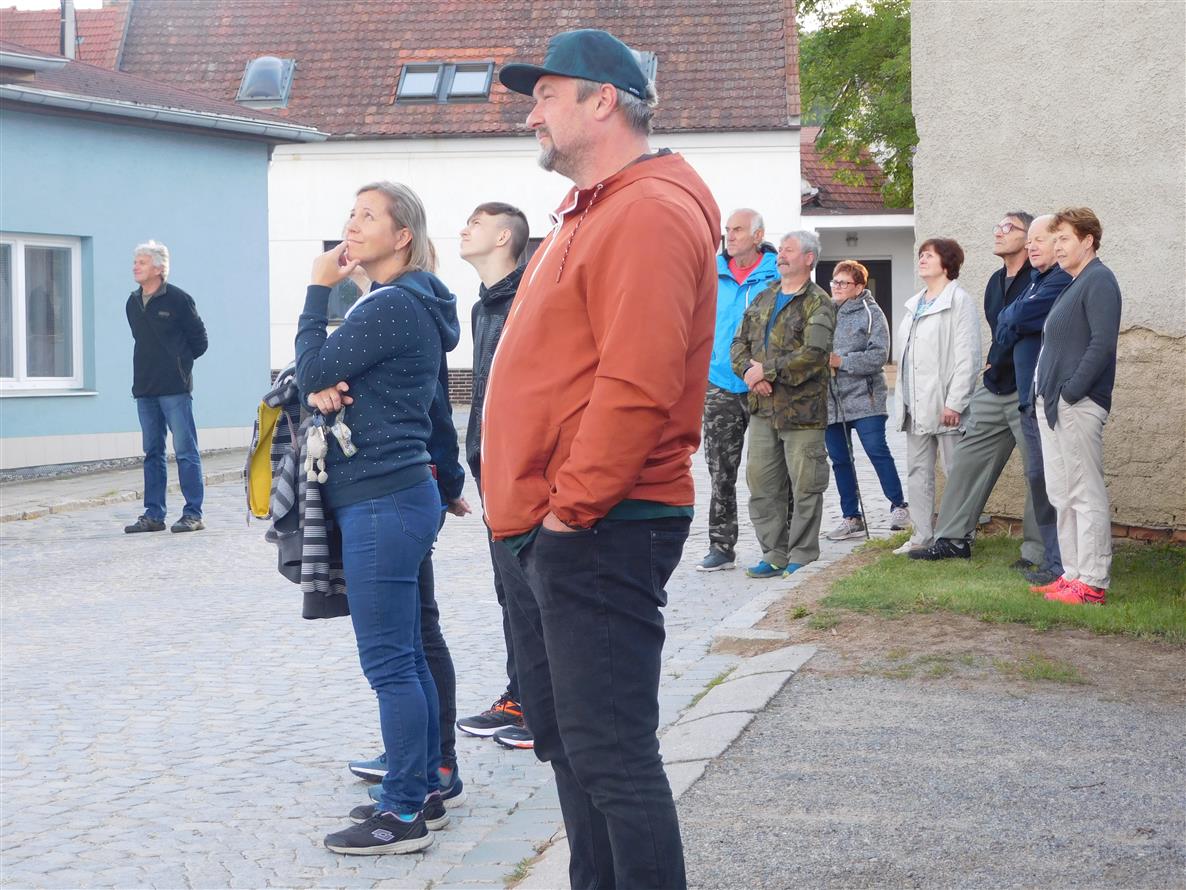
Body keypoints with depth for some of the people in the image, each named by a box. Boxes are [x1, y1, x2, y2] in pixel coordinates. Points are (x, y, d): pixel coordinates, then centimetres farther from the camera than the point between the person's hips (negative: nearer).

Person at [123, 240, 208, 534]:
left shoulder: (178, 299, -5)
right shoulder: (132, 303, 12)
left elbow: (199, 341, 0)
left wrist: (179, 362, 5)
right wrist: (151, 366, 15)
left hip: (175, 388, -7)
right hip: (144, 389, 7)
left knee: (185, 451, -6)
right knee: (152, 453, 9)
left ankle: (193, 514, -4)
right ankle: (153, 514, 13)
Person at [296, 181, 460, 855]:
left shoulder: (393, 305, -15)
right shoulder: (403, 302, 16)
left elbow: (313, 369, -15)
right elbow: (322, 376, 15)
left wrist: (320, 288, -6)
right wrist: (324, 386, -9)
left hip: (382, 502, -10)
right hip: (398, 495, 10)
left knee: (389, 663, -6)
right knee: (406, 656, 15)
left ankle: (405, 815, -1)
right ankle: (425, 792, 22)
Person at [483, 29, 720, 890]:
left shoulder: (650, 212, -14)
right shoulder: (590, 211, 19)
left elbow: (637, 385, -24)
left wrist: (573, 504, -19)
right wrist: (534, 507, 17)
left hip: (598, 530, -11)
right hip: (545, 529, 11)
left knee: (609, 753, -8)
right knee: (567, 741, 17)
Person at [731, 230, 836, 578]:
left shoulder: (818, 304, -5)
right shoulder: (763, 299, 17)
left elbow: (813, 354, -18)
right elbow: (740, 342, 14)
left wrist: (766, 370, -15)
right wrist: (748, 370, -7)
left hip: (802, 409, -6)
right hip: (762, 407, 7)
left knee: (805, 486, -1)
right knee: (762, 483, 7)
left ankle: (802, 558, 7)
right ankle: (774, 555, 16)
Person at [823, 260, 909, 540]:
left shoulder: (871, 313, -4)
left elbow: (879, 355, -14)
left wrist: (841, 361, -18)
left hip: (864, 398, -6)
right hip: (830, 399, 6)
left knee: (877, 450, -8)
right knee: (839, 459, 8)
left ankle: (898, 506, 6)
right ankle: (851, 517, 17)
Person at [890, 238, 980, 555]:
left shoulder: (959, 301, -8)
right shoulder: (914, 305, 18)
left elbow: (967, 356, -14)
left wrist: (954, 403, -19)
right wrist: (903, 400, 14)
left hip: (945, 406, -9)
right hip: (916, 406, 9)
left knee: (957, 472, -1)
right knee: (918, 472, 10)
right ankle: (922, 536, 16)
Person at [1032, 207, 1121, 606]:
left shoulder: (1099, 281, -10)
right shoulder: (1071, 285, 19)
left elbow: (1102, 343, -20)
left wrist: (1071, 393, -20)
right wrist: (1045, 394, 14)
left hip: (1078, 407, -10)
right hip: (1052, 405, 10)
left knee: (1086, 495, -7)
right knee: (1061, 494, 13)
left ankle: (1093, 583, -5)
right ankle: (1072, 573, 19)